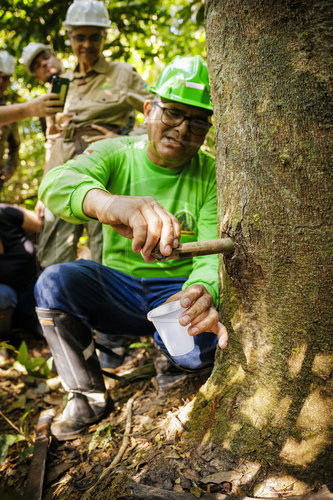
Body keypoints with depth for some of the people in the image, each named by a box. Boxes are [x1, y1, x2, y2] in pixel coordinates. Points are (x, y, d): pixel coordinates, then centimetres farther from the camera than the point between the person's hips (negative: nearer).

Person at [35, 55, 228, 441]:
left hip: (176, 291, 0)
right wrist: (109, 202, -54)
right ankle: (88, 396, -4)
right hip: (117, 286, 1)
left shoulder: (210, 174, -3)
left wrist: (202, 292, -40)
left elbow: (213, 252, -14)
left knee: (200, 349, -31)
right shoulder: (115, 154, -5)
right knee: (54, 282, -27)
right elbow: (56, 184, -28)